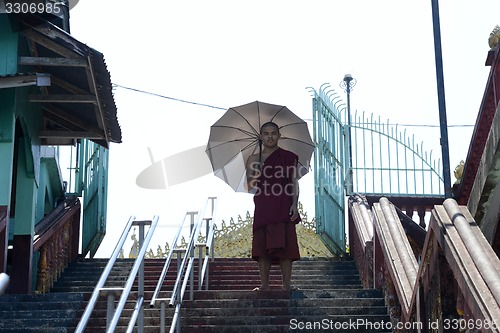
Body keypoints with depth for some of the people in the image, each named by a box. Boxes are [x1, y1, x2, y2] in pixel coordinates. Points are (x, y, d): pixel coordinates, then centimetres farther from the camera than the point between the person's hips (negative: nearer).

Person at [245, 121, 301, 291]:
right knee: (261, 246, -2)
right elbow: (250, 186, 12)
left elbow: (295, 183, 5)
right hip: (261, 208, 2)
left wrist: (294, 204, -6)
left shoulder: (288, 157, 9)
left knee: (284, 245, -7)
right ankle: (264, 284, 5)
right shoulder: (253, 159, 13)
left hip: (283, 207, -2)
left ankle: (287, 284, -2)